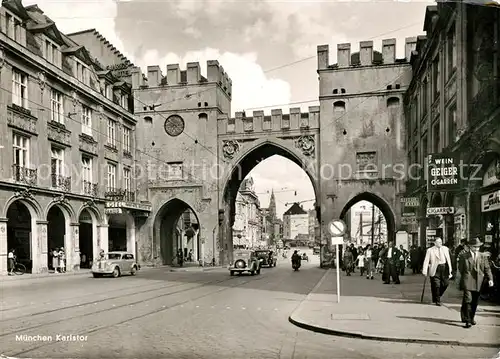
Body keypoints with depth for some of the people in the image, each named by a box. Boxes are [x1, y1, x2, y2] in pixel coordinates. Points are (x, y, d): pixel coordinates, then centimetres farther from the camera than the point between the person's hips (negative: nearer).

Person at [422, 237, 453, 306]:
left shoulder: (445, 248, 10)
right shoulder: (430, 250, -1)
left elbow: (448, 259, 10)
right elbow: (426, 261, -5)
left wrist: (450, 269, 5)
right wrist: (425, 271, -13)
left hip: (444, 268, 4)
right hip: (435, 269, -3)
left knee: (446, 283, 0)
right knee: (436, 285, -2)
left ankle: (438, 296, 25)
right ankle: (437, 300, 13)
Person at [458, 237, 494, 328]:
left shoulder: (483, 256, 10)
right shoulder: (463, 256, 0)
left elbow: (487, 268, 6)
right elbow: (460, 269, 5)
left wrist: (490, 279, -6)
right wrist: (466, 277, 0)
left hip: (478, 282, 4)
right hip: (467, 281, -4)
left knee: (475, 302, 12)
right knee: (468, 300, -11)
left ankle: (471, 318, 29)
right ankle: (467, 320, -6)